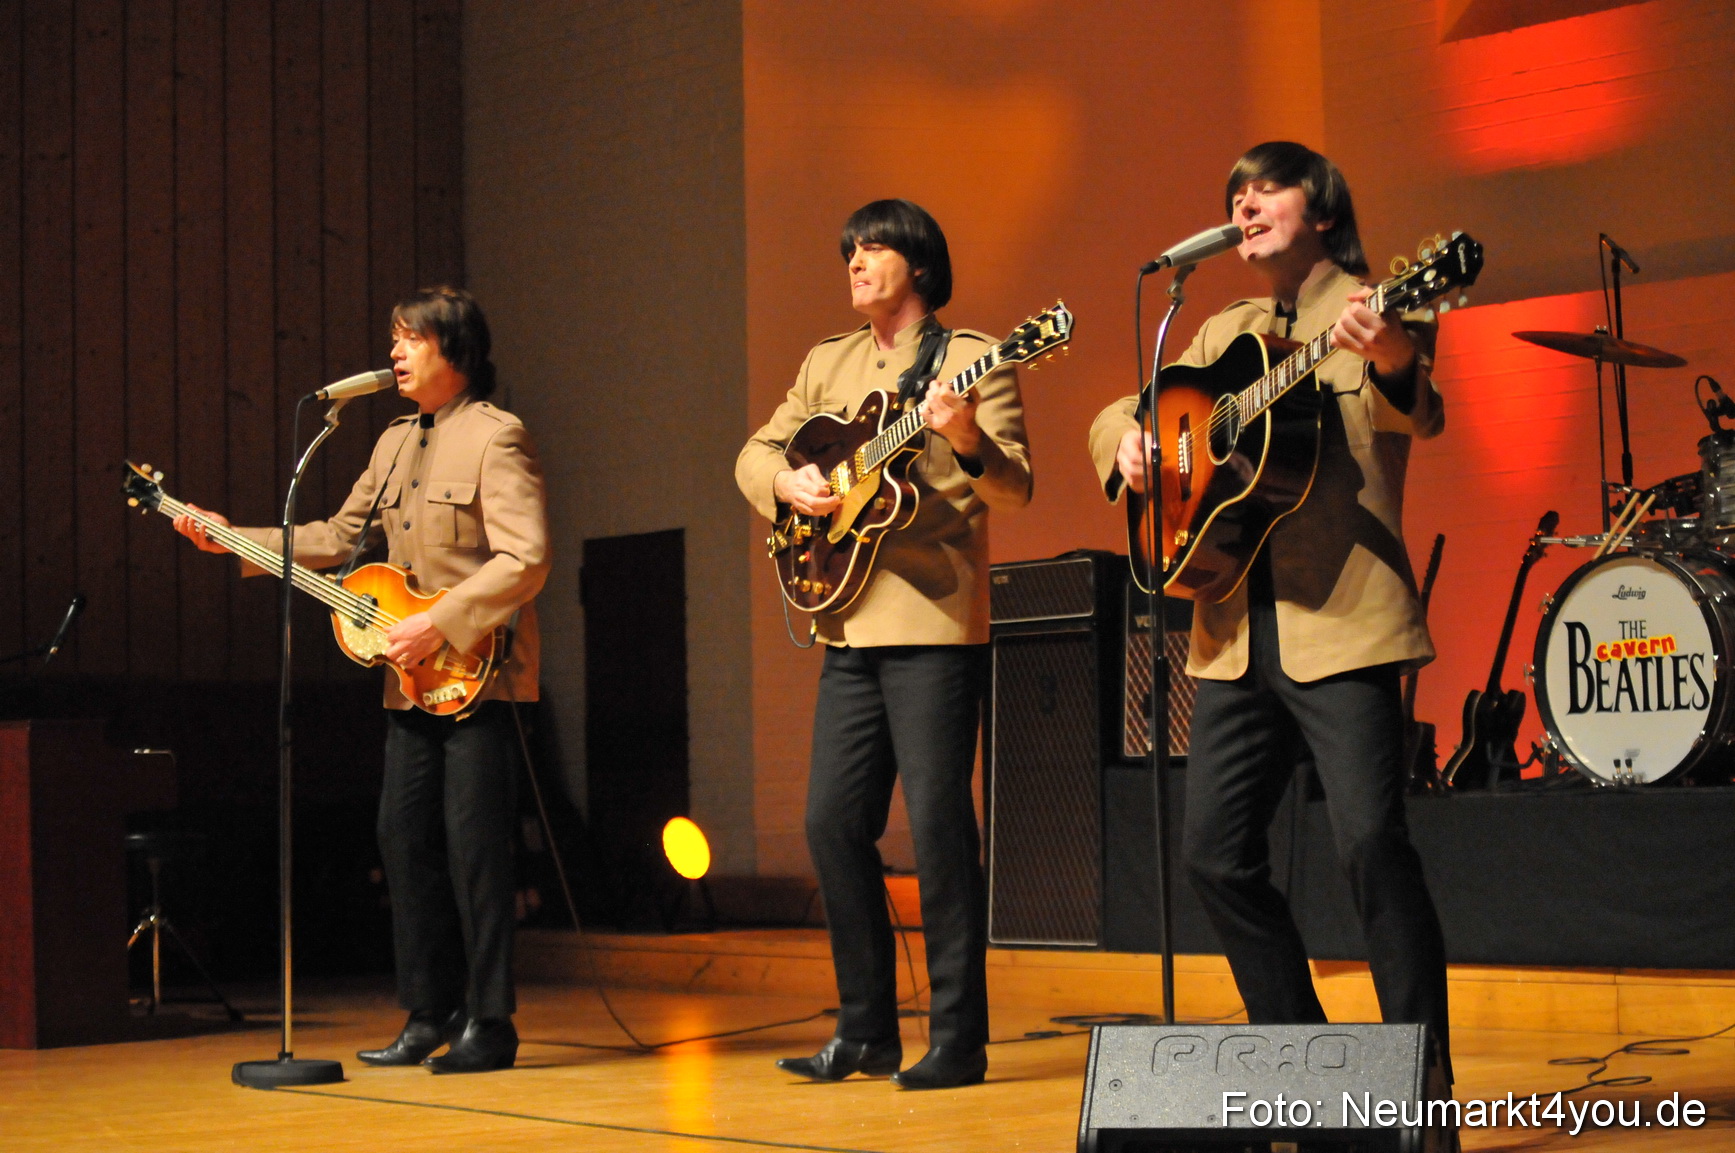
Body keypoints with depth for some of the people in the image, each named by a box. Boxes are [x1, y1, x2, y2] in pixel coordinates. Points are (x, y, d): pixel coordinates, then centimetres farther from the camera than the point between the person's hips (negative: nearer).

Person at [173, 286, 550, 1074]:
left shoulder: (495, 436, -10)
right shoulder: (394, 442, 17)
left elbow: (526, 559, -18)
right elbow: (340, 538, 21)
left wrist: (440, 622, -21)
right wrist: (233, 538, 15)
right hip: (411, 680, 8)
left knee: (472, 843, -7)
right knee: (403, 838, 8)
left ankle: (489, 1023, 0)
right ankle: (431, 1014, 17)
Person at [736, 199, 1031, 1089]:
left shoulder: (971, 360, -2)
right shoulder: (827, 364, 17)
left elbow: (1015, 490, -10)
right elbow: (754, 453, 19)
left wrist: (968, 443, -30)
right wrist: (786, 481, -3)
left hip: (934, 625, -6)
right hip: (851, 625, 7)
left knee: (937, 825, -8)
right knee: (833, 823, 6)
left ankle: (958, 1039, 0)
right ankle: (866, 1030, 17)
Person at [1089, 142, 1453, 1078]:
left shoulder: (1374, 312, 1)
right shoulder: (1225, 334, 19)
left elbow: (1415, 416, -18)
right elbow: (1121, 415, 24)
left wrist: (1393, 362, -41)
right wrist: (1127, 440, 0)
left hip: (1339, 619, -7)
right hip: (1236, 631, 7)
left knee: (1369, 838, -16)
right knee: (1215, 852, 5)